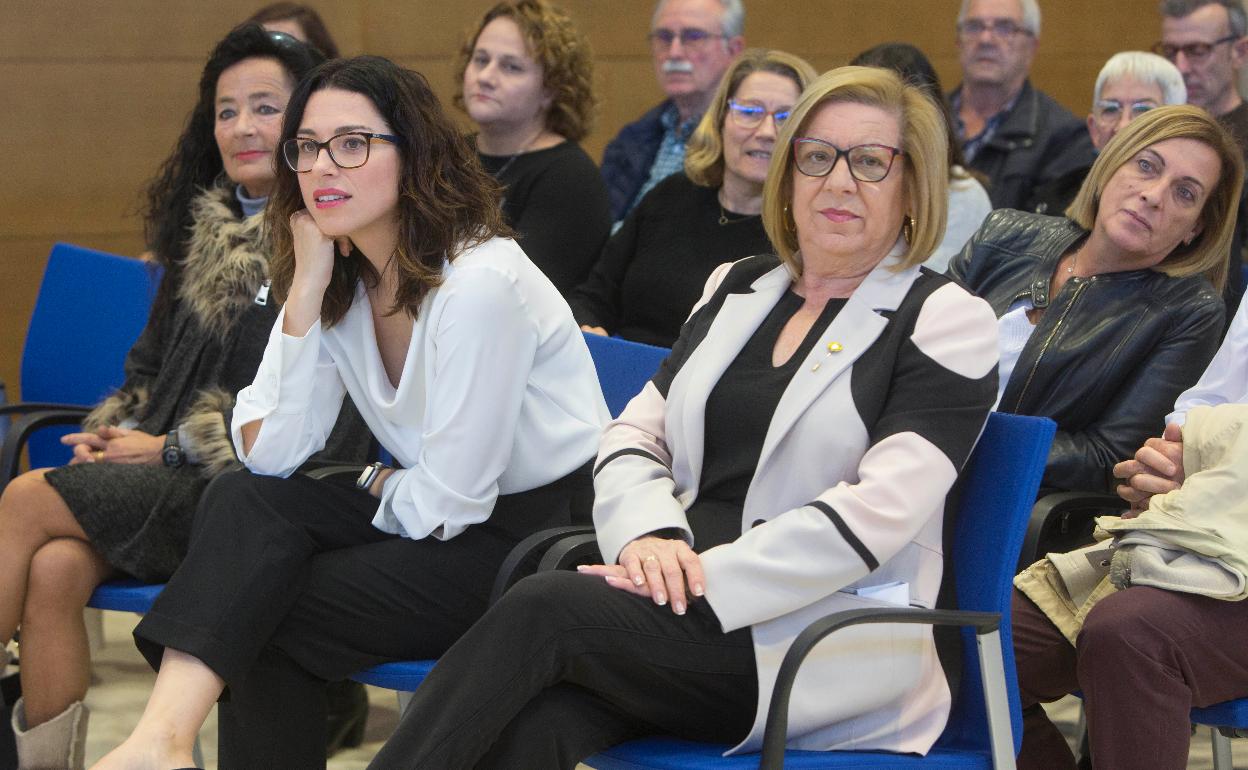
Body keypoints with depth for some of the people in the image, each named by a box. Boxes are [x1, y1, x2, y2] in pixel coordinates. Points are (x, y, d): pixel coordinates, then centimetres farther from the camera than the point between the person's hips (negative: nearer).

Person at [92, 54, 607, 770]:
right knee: (243, 501, -15)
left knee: (273, 617, -20)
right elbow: (271, 456, -6)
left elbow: (448, 503, -19)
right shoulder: (340, 277, 3)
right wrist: (306, 292, -11)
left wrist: (378, 488, 2)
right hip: (438, 515, 7)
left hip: (536, 532, -7)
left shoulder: (480, 281, -22)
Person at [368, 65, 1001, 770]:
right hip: (687, 600, 4)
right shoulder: (737, 289, 21)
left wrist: (707, 578, -20)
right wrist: (650, 535, -9)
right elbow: (635, 436, 14)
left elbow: (879, 512, -12)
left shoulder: (947, 321, 1)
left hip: (827, 633, -4)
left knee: (545, 608, -29)